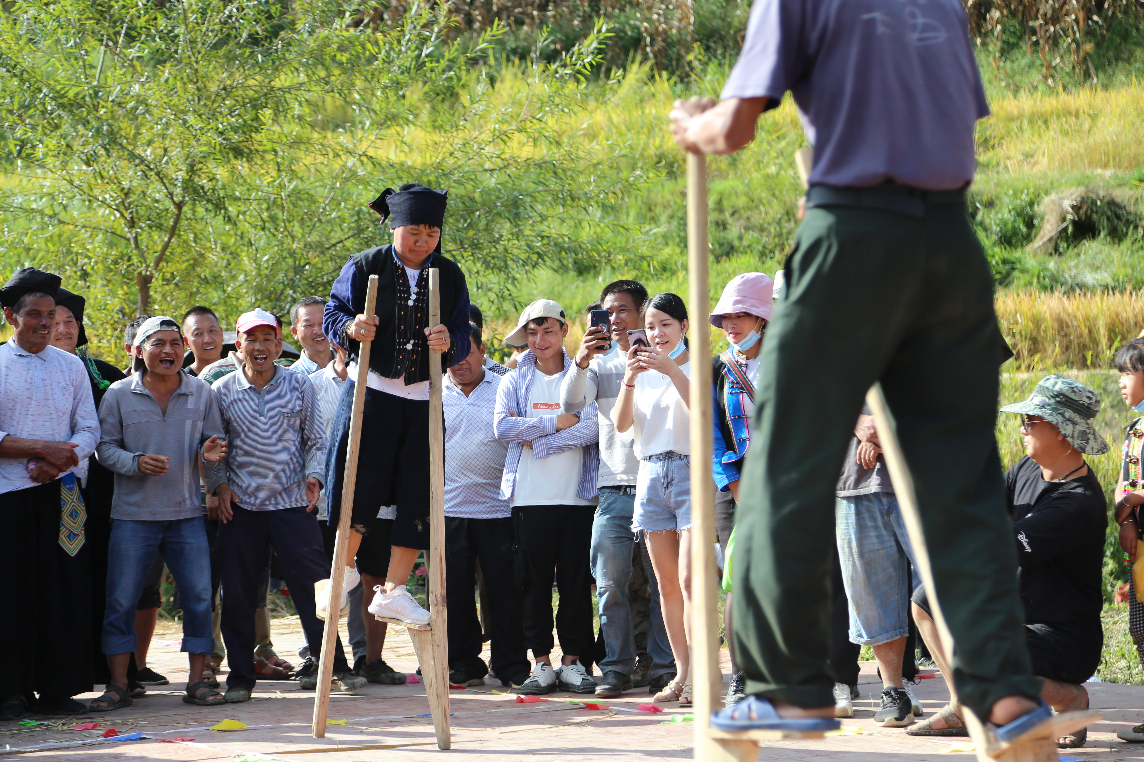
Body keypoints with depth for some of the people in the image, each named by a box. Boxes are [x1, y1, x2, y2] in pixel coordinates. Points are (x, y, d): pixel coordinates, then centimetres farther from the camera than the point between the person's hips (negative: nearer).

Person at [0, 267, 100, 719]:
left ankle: (57, 688, 7)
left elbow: (90, 430, 8)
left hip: (61, 494, 3)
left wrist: (59, 462, -10)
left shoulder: (70, 366, 12)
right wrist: (43, 449, -13)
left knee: (65, 589, 0)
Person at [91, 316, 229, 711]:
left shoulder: (201, 393, 6)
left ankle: (197, 681, 8)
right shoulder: (119, 394, 1)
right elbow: (104, 446, 2)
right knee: (121, 600, -3)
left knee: (199, 597, -2)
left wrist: (210, 451, -11)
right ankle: (118, 685, 6)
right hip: (133, 514, -1)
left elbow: (214, 441, 12)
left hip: (187, 514, 2)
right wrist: (136, 463, -15)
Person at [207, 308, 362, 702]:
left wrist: (313, 476, -6)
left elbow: (316, 440, 10)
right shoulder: (222, 391, 5)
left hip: (293, 504, -1)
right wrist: (219, 484, -3)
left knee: (312, 585, -2)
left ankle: (335, 665, 8)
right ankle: (240, 676, 13)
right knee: (238, 594, 2)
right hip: (240, 506, 1)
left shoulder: (300, 386, 5)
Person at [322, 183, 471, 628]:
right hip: (369, 391, -3)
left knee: (416, 495, -1)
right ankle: (345, 567, 21)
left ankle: (393, 591, 8)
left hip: (423, 399, 3)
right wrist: (350, 327, -23)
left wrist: (450, 343, -19)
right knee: (359, 485, -4)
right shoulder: (364, 268, -2)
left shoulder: (449, 277, 6)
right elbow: (333, 314, -1)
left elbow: (463, 339, 5)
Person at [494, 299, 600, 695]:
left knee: (576, 581, -1)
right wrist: (558, 422, -8)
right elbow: (503, 426, -5)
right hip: (530, 497, 1)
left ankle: (573, 662, 6)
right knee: (534, 581, 1)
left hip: (576, 496, -1)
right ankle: (541, 663, 7)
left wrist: (535, 440, -9)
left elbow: (591, 429, -8)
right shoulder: (514, 381, 11)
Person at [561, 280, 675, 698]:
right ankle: (617, 667, 3)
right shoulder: (601, 362, 15)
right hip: (614, 488, 2)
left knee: (665, 581, -2)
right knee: (610, 584, -3)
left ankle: (663, 668, 3)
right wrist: (580, 362, -18)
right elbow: (570, 403, -3)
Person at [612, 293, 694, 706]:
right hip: (651, 473, 5)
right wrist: (629, 379, -13)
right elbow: (621, 423, 2)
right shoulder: (643, 370, 15)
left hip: (691, 470, -5)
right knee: (667, 582, 4)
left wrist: (673, 371, -26)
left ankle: (698, 676, -16)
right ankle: (681, 674, 8)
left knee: (690, 580, -14)